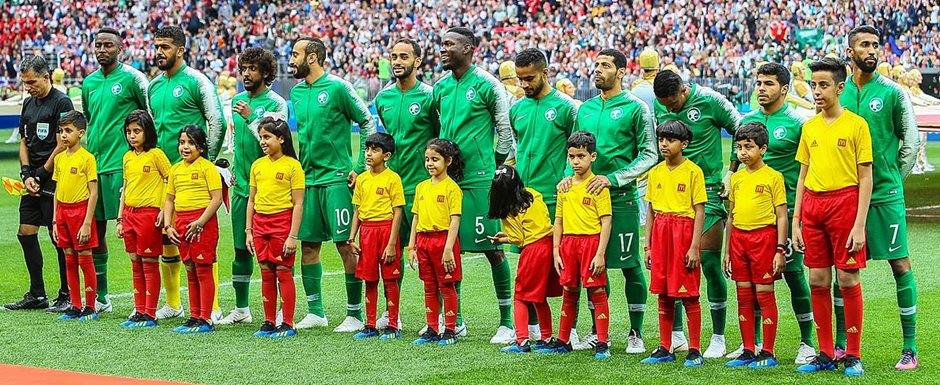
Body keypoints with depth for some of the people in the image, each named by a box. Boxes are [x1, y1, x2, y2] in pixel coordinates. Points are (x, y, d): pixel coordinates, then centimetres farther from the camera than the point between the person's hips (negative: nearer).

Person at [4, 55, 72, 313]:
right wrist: (26, 175, 3)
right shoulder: (28, 104, 15)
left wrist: (41, 174, -10)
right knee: (25, 233, 7)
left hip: (54, 178, -8)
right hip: (34, 179, 8)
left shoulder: (61, 102, -9)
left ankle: (67, 296, 3)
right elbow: (24, 141, 17)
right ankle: (37, 295, 14)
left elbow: (62, 145, -13)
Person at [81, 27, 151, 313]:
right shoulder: (89, 83, 14)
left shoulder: (132, 78, -5)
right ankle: (99, 297, 19)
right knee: (94, 231, 9)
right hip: (94, 163, 7)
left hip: (123, 164, -7)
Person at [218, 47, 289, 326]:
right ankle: (241, 308, 17)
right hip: (242, 185, 6)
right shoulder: (237, 100, 13)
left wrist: (251, 118, -19)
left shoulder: (276, 103, -7)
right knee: (240, 248, 9)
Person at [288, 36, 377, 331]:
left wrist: (361, 167, -7)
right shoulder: (296, 92, 12)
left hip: (336, 179, -7)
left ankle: (355, 315, -2)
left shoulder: (337, 87, -9)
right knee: (308, 245, 7)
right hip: (308, 179, 7)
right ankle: (315, 312, 16)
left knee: (346, 245, -6)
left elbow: (368, 123, -5)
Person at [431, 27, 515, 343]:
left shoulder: (486, 85, -7)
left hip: (480, 180, -6)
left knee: (493, 248, -4)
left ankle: (507, 322, 1)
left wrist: (495, 165, 1)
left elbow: (507, 129, -2)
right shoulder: (441, 87, 12)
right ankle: (454, 320, 18)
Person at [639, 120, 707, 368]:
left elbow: (699, 211, -7)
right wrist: (648, 245, 11)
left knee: (689, 295, -3)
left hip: (684, 231, -5)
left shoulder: (693, 171, -5)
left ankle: (694, 351, 2)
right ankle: (665, 349, 15)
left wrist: (694, 247, -13)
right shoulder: (655, 172, 12)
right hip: (660, 232, 5)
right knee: (663, 294, 8)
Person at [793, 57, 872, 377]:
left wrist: (860, 225, -12)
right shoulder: (809, 127, 11)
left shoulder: (856, 124, -4)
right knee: (817, 281, 5)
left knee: (848, 280, -3)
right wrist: (796, 222, 11)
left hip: (844, 201, -5)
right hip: (813, 204, 5)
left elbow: (865, 177, -6)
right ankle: (825, 354, 13)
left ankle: (853, 355, 5)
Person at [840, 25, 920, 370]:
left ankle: (910, 348, 0)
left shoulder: (892, 93, -2)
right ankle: (841, 343, 17)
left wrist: (893, 180, 1)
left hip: (885, 193, -3)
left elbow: (911, 142, 2)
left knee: (900, 265, -4)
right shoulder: (837, 93, 6)